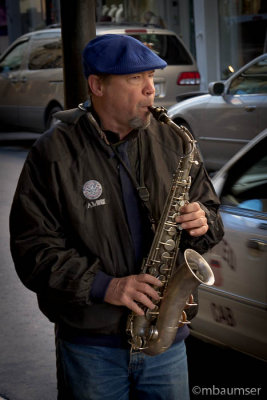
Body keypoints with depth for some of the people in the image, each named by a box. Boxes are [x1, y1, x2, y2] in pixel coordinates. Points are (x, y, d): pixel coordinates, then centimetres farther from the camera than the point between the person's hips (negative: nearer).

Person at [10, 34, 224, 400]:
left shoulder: (172, 140, 3)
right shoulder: (53, 153, -8)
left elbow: (208, 207, 14)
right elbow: (33, 248, -11)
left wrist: (203, 222, -10)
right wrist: (103, 286, -21)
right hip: (90, 345, -3)